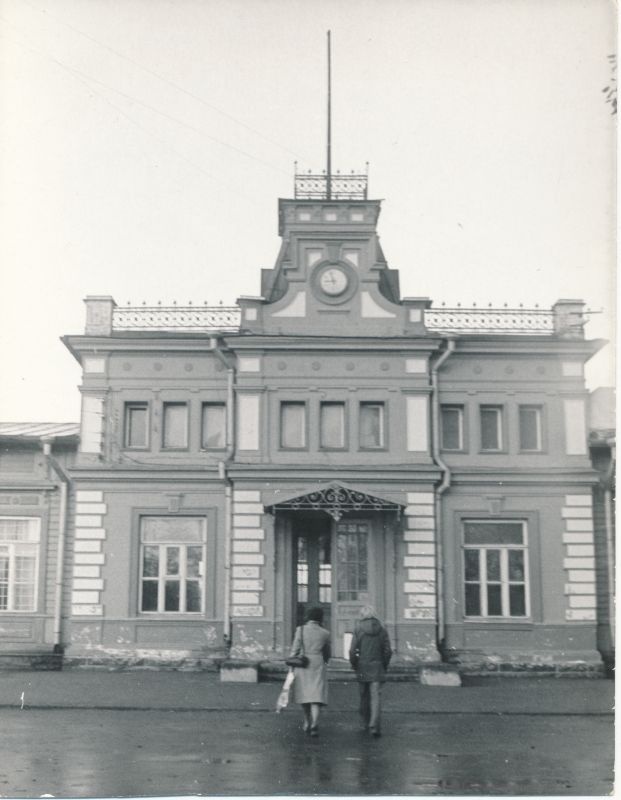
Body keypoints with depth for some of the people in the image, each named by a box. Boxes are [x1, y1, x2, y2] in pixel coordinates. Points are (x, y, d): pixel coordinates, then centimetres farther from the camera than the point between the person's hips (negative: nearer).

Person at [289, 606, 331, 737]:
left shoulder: (300, 630, -2)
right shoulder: (325, 633, 2)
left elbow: (295, 649, -5)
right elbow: (327, 654, 14)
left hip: (302, 666, 0)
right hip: (318, 666, 0)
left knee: (304, 695, 16)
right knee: (316, 696, -3)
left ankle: (307, 723, 29)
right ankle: (314, 725, -18)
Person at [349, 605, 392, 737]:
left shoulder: (358, 629, -4)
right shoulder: (382, 630, 1)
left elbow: (352, 651, -7)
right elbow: (388, 651, 0)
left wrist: (354, 665, 7)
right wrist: (384, 666, 13)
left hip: (362, 667, 0)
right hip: (377, 667, 0)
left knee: (364, 696, 16)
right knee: (375, 696, -3)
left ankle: (366, 723, 28)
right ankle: (374, 725, -17)